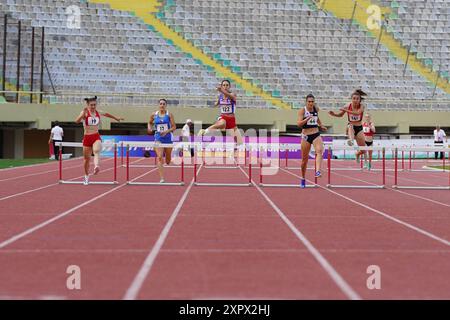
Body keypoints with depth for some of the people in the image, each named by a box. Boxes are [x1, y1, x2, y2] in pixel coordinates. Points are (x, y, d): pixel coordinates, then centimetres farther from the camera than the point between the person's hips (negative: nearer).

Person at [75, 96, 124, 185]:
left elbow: (106, 114, 28)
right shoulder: (85, 112, -6)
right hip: (87, 137, -1)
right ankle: (86, 177, 28)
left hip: (96, 137, 1)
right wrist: (83, 114, -39)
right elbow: (77, 121, -24)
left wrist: (116, 118, 41)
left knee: (97, 151, -31)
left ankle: (96, 166, -55)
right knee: (87, 158, 9)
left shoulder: (98, 112, 5)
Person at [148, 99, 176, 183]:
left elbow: (174, 127, -4)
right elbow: (150, 123, 21)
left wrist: (167, 131, -20)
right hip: (158, 139, 0)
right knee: (159, 157, -19)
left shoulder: (169, 115, -3)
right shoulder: (154, 115, 2)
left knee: (168, 161, 13)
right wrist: (149, 128, 1)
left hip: (168, 138, 0)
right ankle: (161, 178, -21)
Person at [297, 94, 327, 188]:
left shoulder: (316, 109, 6)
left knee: (319, 151, -28)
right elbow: (299, 123, -17)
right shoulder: (302, 110, -7)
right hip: (306, 136, -2)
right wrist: (307, 119, -31)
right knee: (304, 159, 6)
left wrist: (321, 126, 27)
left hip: (316, 135, 2)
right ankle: (303, 179, 25)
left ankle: (318, 171, -43)